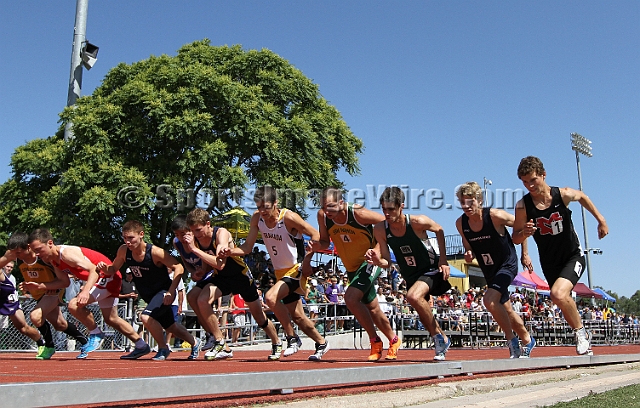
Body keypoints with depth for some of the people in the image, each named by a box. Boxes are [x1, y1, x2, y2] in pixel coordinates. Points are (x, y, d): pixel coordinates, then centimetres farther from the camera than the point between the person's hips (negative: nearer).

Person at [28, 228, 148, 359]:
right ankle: (142, 346, 34)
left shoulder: (66, 253, -26)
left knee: (75, 305, -24)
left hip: (109, 276, -11)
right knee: (111, 319, 20)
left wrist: (85, 291, -47)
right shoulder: (53, 259, 3)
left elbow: (94, 270, -34)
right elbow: (64, 282, 8)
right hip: (99, 279, 11)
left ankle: (96, 335, -2)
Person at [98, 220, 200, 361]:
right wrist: (104, 268, -20)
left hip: (164, 292, -7)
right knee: (170, 326, 20)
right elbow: (113, 269, 3)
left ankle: (163, 349, -4)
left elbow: (178, 267, -23)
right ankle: (194, 343, 46)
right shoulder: (123, 251, -11)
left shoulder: (155, 252, -27)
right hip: (148, 295, 7)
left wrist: (171, 292, -29)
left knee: (146, 317, -28)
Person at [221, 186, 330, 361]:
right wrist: (231, 251, -25)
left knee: (271, 298, -27)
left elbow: (316, 236, -17)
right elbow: (247, 247, -6)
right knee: (297, 317, 14)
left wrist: (307, 260, -26)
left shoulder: (289, 217, -24)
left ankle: (292, 338, -8)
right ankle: (321, 343, 36)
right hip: (280, 272, 7)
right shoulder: (257, 218, -7)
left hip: (297, 270, -7)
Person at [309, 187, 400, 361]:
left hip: (370, 262, -6)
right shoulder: (322, 216, -12)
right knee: (372, 309, 16)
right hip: (351, 267, 7)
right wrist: (318, 246, -21)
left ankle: (375, 341, -6)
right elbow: (325, 241, 2)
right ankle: (393, 341, 39)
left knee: (351, 298, -25)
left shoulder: (358, 213, -26)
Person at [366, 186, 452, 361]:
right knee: (424, 317, 16)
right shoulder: (380, 230, -16)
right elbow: (387, 262, -8)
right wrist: (377, 261, -30)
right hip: (410, 275, 5)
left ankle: (438, 336, -9)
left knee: (413, 296, -32)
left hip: (430, 269, -5)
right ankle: (442, 340, 46)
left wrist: (443, 259, -7)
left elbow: (439, 230, -3)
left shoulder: (417, 222, -25)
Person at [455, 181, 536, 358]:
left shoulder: (495, 216, -24)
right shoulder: (461, 223, -11)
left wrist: (524, 254, -3)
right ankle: (527, 340, 41)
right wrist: (468, 255, -15)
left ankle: (511, 339, -5)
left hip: (507, 264, -6)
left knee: (489, 300, -26)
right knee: (507, 311, 17)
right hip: (489, 271, 6)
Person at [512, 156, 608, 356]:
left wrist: (601, 220, 7)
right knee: (564, 301, 17)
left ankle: (581, 331, -2)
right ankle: (583, 337, 45)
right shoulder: (522, 206, -17)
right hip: (549, 262, 3)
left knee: (558, 294, -27)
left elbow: (582, 196, 7)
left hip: (573, 257, -3)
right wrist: (525, 233, -31)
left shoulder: (563, 195, -18)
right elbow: (515, 238, -9)